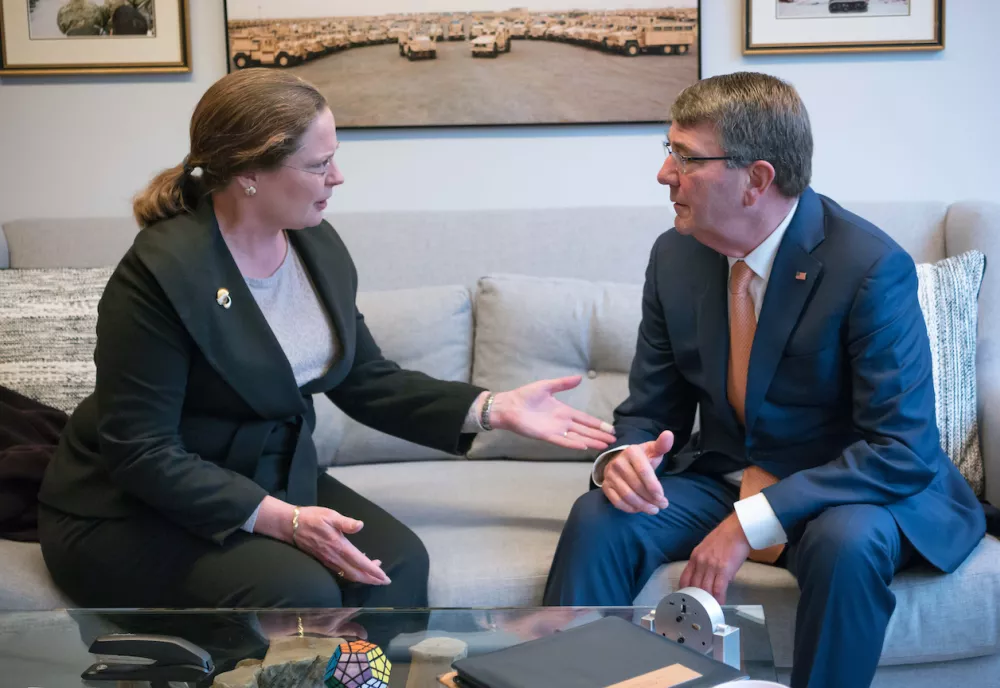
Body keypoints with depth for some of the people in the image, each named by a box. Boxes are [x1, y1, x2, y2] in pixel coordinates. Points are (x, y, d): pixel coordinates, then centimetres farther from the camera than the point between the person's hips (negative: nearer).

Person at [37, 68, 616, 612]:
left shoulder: (318, 246, 1)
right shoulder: (161, 272, -22)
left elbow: (367, 380, 7)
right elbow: (140, 452, -22)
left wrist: (496, 408, -4)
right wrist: (281, 520, -30)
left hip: (274, 482, 7)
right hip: (134, 512, -6)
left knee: (398, 560, -18)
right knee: (298, 592, -30)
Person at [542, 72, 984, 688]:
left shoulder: (871, 267, -21)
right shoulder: (674, 256, -3)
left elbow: (903, 452, -23)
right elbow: (651, 411, 6)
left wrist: (751, 522, -29)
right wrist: (624, 456, -20)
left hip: (846, 494, -4)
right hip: (721, 476, 4)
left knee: (847, 543, -37)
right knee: (599, 519, -22)